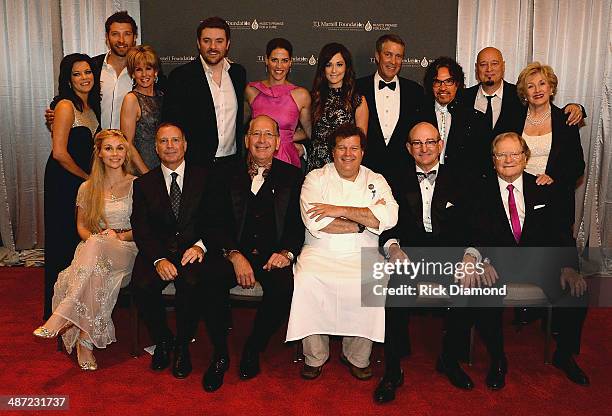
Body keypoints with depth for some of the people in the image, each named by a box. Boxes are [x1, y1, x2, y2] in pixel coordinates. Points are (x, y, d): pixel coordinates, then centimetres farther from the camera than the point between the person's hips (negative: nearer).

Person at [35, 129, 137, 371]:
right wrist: (95, 237, -7)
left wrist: (122, 236, -12)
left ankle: (62, 317, -43)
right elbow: (81, 226, 16)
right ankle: (85, 342, -31)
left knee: (96, 246, -38)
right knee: (94, 276, -36)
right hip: (93, 251, 3)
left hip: (126, 251, -3)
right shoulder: (87, 188, 14)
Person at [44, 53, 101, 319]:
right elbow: (59, 152, -21)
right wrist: (87, 177, -10)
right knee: (64, 243, 1)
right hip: (63, 181, -8)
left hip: (84, 181, 8)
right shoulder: (66, 106, -15)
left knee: (82, 242, 14)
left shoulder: (90, 105, 10)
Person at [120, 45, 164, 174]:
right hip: (139, 172, -4)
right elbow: (127, 144, -10)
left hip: (162, 167, 5)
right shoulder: (131, 99, -6)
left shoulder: (161, 96, 9)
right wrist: (147, 174, -15)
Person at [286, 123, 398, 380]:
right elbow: (316, 224, -10)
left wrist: (341, 210, -11)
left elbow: (388, 218, -8)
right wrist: (363, 222, -7)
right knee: (306, 280, -30)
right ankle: (315, 356, -7)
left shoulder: (376, 181, 13)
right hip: (320, 253, -1)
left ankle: (357, 356, -5)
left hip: (362, 256, 1)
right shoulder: (315, 179, 7)